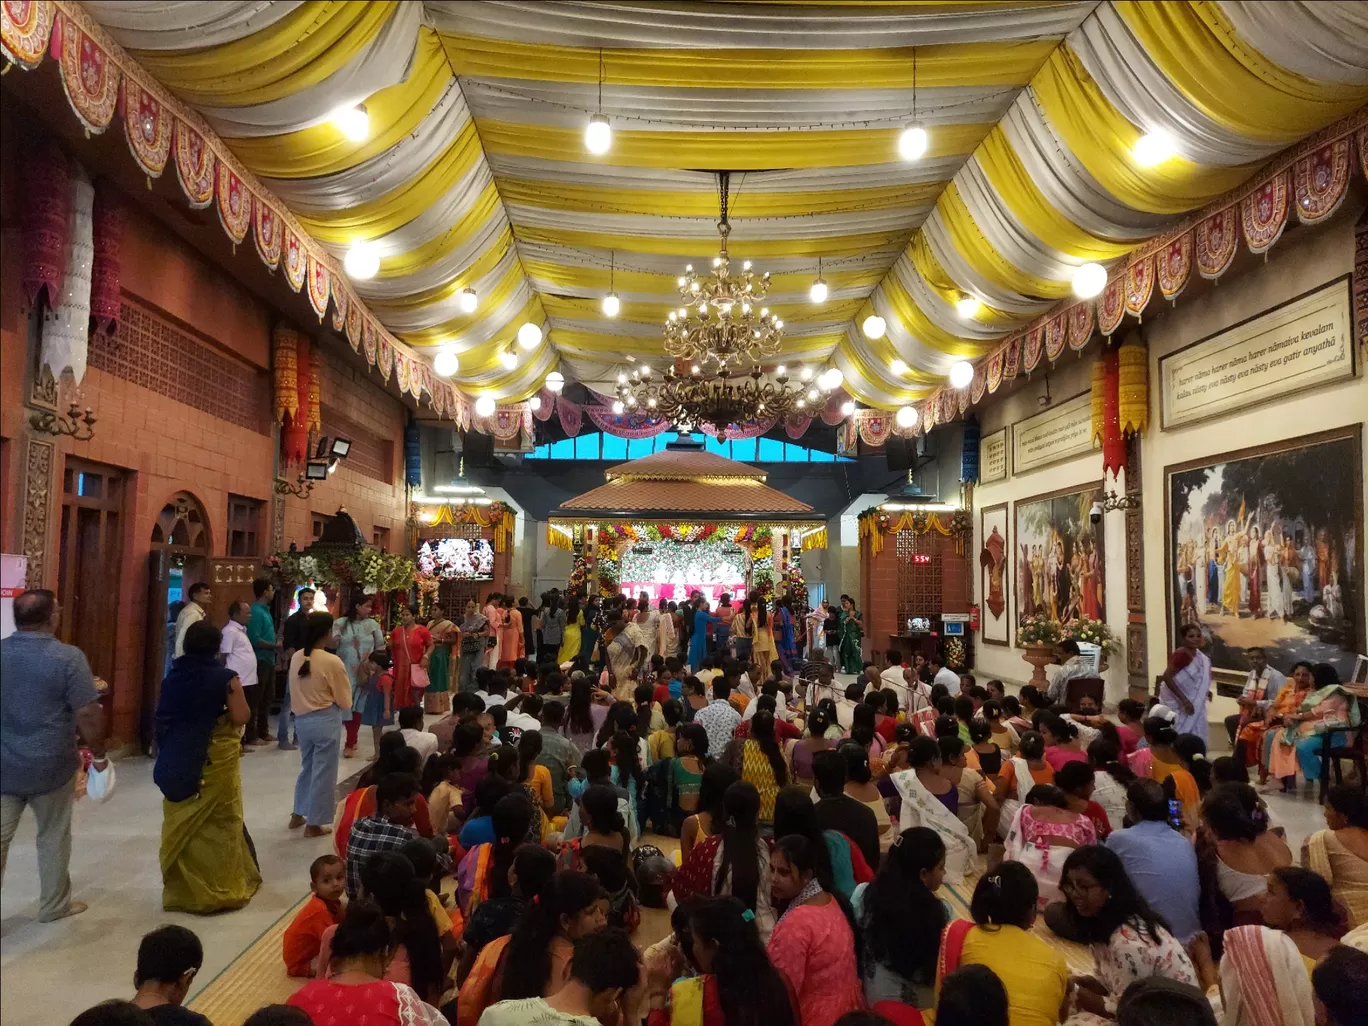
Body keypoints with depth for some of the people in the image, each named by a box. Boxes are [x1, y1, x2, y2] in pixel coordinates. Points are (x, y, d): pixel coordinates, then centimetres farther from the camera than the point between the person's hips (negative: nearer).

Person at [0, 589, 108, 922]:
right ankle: (54, 905, 27)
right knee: (53, 838, 13)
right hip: (50, 767, -3)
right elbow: (87, 714, -17)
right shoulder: (68, 657, -16)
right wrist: (99, 754, -2)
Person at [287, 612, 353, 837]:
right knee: (323, 772, 6)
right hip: (325, 721, -6)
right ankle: (314, 824, 14)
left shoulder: (296, 658, -1)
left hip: (302, 719, 6)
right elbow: (345, 701, -9)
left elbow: (296, 692, 10)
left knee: (307, 767, 23)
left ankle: (298, 815, 33)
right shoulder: (332, 661, -19)